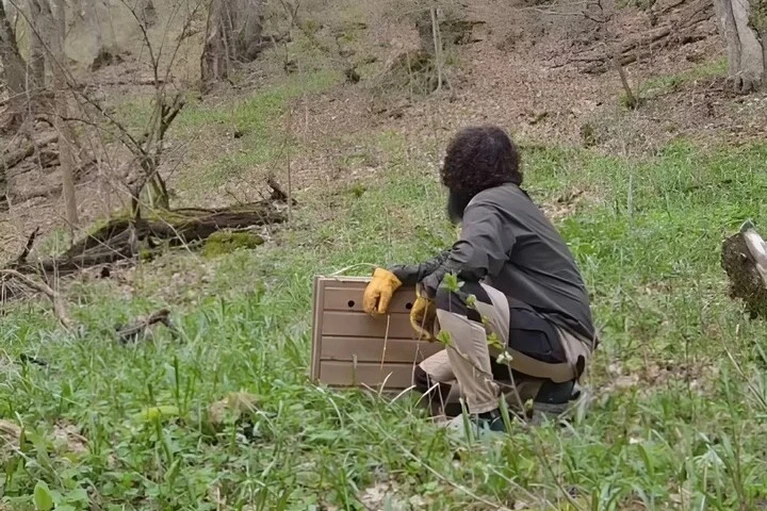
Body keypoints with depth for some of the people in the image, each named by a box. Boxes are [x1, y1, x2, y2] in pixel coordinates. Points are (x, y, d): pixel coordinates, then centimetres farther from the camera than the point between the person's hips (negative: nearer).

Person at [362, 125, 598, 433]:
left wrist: (427, 293, -14)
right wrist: (396, 275, 11)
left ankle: (486, 416, -19)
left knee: (453, 292, -27)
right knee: (430, 380, 11)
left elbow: (469, 261, -34)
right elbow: (454, 258, 24)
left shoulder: (489, 203, -13)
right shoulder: (510, 200, 16)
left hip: (562, 340, -9)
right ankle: (548, 386, 12)